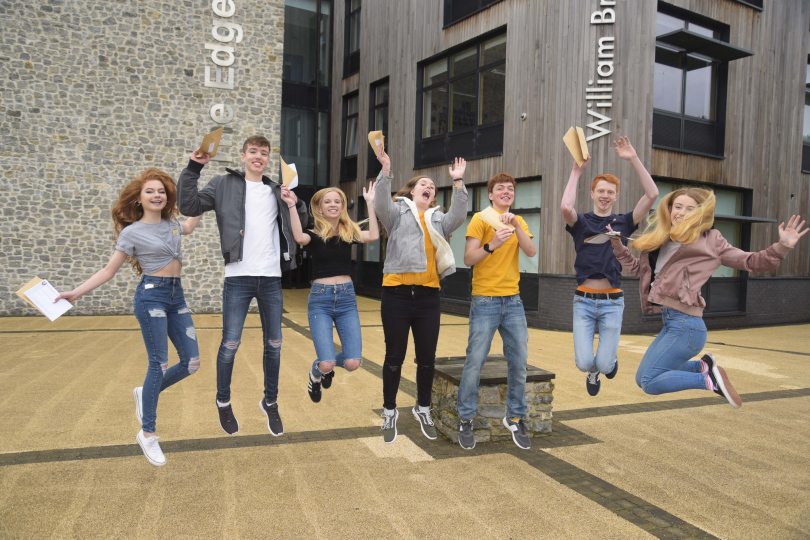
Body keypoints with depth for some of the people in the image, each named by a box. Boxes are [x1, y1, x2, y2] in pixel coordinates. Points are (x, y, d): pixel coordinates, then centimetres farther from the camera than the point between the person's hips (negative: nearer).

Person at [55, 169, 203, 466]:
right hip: (152, 295, -7)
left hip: (176, 296, 7)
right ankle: (147, 434, 7)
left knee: (191, 363, 2)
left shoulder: (170, 223, 11)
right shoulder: (132, 232, -5)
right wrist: (76, 292, -10)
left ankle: (145, 394, 27)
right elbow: (109, 270, -3)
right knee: (159, 364, -8)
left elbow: (188, 227, 35)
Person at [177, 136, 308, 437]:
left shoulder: (276, 191, 15)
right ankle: (223, 402, 22)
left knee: (274, 344, 9)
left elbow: (301, 222, 24)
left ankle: (270, 402, 25)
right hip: (238, 278, -3)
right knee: (230, 344, 0)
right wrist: (193, 169, -12)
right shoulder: (224, 185, 5)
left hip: (272, 278, 4)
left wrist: (297, 203, 3)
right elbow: (189, 207, -3)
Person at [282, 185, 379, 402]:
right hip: (320, 299, -2)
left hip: (347, 297, 3)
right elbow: (299, 237, -25)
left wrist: (370, 203, -9)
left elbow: (373, 236, -13)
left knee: (352, 363, -7)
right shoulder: (314, 234, 0)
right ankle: (316, 372, 26)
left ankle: (328, 363, 30)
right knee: (326, 364, -14)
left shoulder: (349, 232, 7)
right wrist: (291, 206, -26)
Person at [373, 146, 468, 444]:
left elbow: (458, 216, -1)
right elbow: (381, 205, -11)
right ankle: (389, 411, 20)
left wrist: (458, 182, -9)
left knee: (427, 357, 9)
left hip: (428, 296, 3)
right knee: (395, 356, 5)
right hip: (397, 293, -3)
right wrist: (386, 170, -22)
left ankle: (423, 408, 28)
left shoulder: (438, 218, 17)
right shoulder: (398, 212, 9)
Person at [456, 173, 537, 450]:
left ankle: (515, 418, 21)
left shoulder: (519, 221, 14)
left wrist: (516, 224, -16)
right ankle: (465, 420, 9)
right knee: (475, 361, -5)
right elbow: (468, 259, -9)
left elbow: (531, 252, -3)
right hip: (485, 301, -5)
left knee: (519, 361, 6)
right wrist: (492, 245, -26)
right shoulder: (480, 219, -1)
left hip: (513, 301, 5)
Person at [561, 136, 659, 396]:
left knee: (604, 365, -3)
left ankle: (609, 360, 37)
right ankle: (593, 372, 33)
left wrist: (634, 159, -9)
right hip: (584, 300, -1)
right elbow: (566, 207, -21)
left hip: (612, 301, 1)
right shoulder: (581, 222, 3)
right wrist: (577, 170, -15)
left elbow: (652, 194, -6)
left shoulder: (623, 222, 7)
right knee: (584, 363, -7)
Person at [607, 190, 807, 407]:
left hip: (686, 325, -8)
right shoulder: (658, 240, 14)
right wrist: (617, 244, 18)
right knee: (641, 379, 14)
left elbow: (750, 262, 0)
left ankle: (709, 380, 2)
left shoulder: (709, 241, -1)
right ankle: (703, 365, 22)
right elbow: (637, 268, 26)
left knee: (650, 383, -13)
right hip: (670, 323, 8)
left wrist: (782, 247, -13)